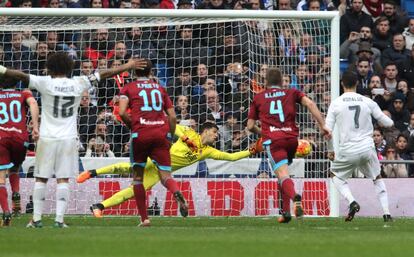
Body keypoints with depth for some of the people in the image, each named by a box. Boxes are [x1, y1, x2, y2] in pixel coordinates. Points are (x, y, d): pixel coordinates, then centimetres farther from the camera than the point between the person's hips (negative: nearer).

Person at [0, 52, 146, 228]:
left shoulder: (46, 83, -6)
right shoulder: (77, 84, 1)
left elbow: (22, 76, -14)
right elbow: (104, 75, 9)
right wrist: (128, 66, 17)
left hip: (47, 138, -1)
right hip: (68, 139, 2)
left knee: (41, 179, 6)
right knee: (63, 180, 3)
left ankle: (36, 218, 5)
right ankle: (59, 219, -3)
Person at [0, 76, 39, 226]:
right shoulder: (23, 95, 17)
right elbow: (33, 103, -3)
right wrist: (35, 127, -11)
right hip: (20, 137, 1)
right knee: (14, 169, 28)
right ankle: (15, 193, 3)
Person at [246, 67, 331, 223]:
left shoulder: (258, 98, 19)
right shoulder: (292, 93, 19)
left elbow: (250, 126, 19)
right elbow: (309, 103, 2)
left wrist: (261, 132, 40)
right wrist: (322, 125, -1)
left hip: (272, 139, -3)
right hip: (291, 138, 3)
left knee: (282, 174, -16)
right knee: (283, 173, 23)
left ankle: (295, 197, -47)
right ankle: (286, 211, 15)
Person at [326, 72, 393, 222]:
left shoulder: (336, 103, -1)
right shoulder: (368, 102, 2)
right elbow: (388, 123, 7)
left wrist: (330, 150, 10)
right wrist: (388, 121, 32)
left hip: (347, 150, -2)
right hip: (367, 148, 2)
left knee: (336, 176, 22)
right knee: (377, 179, 22)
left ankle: (352, 202, -1)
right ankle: (386, 213, 9)